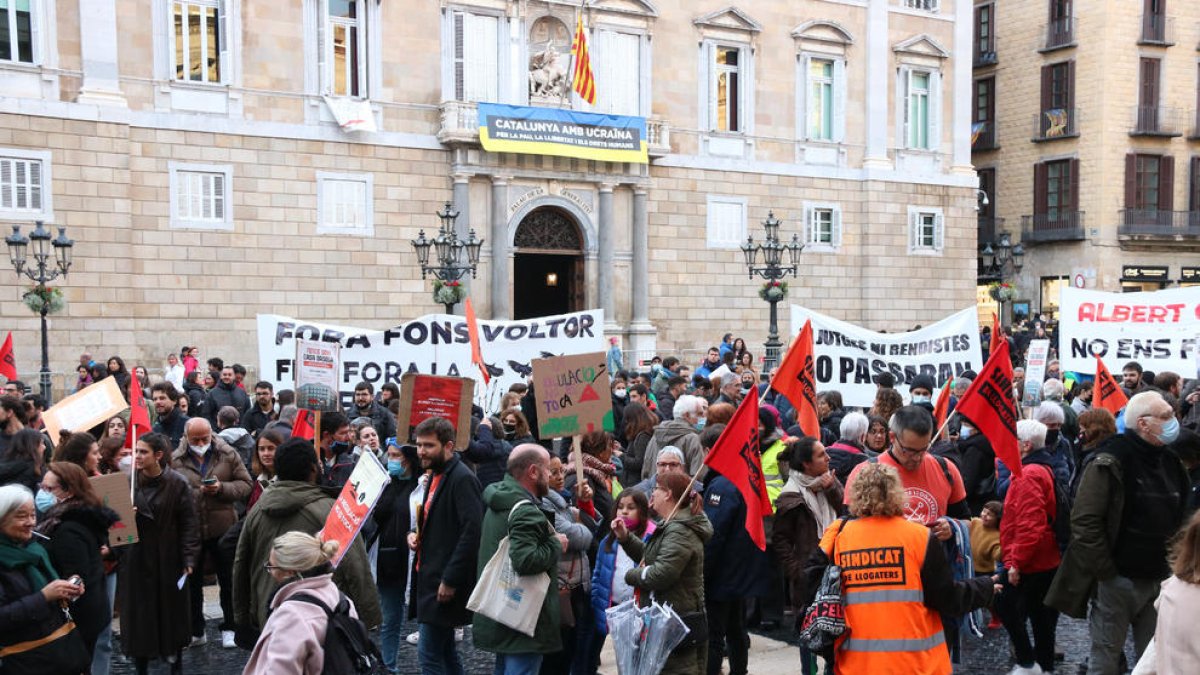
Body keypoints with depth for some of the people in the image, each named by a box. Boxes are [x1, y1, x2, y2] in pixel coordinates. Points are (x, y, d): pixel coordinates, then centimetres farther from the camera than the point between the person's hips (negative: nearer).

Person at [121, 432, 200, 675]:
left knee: (172, 611, 10)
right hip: (135, 560, 2)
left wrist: (189, 559, -14)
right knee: (138, 614, 7)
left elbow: (189, 523, -9)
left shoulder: (177, 484, -10)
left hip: (168, 559, -2)